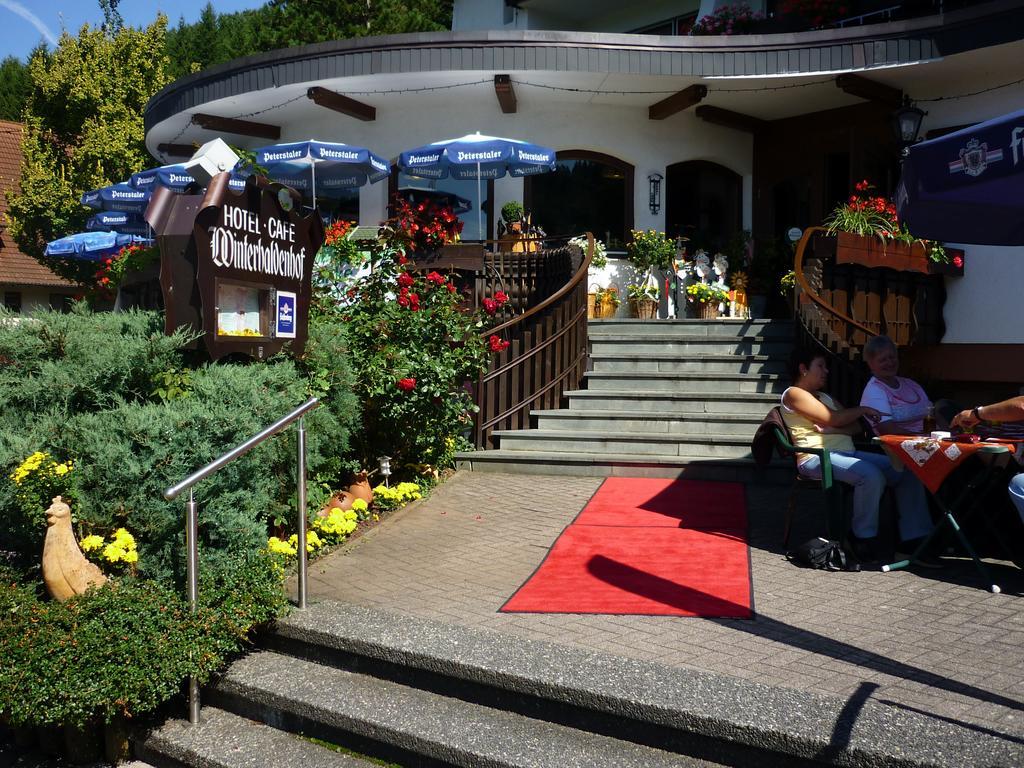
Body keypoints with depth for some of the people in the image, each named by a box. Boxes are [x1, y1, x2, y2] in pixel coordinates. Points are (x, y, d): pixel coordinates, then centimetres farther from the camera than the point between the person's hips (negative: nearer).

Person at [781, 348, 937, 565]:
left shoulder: (825, 397, 29)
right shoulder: (794, 394, 1)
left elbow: (857, 427, 16)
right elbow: (833, 419, -10)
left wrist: (831, 430, -5)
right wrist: (863, 409, 5)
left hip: (848, 453, 9)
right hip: (816, 458, -9)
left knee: (907, 472, -8)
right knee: (871, 475, -33)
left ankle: (914, 541, -9)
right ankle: (864, 539, -15)